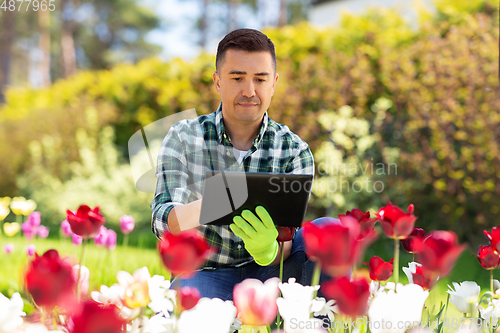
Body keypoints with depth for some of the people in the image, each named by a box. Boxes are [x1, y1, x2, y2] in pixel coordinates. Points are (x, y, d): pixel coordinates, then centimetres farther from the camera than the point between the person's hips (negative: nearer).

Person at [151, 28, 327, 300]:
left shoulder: (295, 152, -1)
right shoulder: (182, 138, -1)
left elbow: (285, 240, -11)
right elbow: (163, 222, -14)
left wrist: (268, 249, -38)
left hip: (266, 273, 3)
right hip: (205, 274, -2)